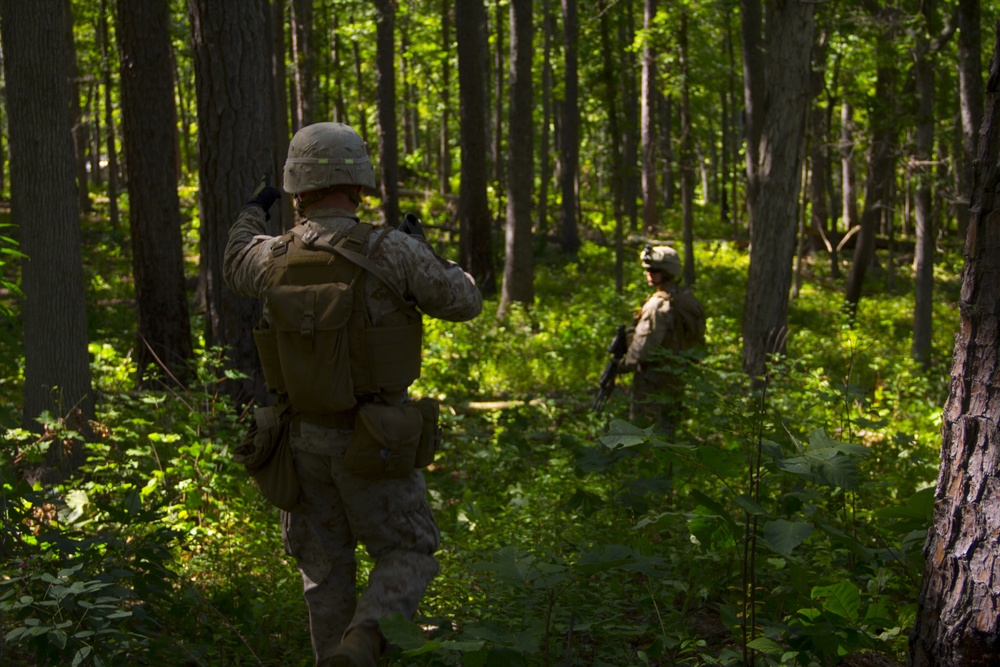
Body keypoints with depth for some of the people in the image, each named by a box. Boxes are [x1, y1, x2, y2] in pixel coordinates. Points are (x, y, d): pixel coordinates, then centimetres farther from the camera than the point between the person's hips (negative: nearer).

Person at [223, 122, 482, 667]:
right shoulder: (390, 253, -18)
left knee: (325, 566, 18)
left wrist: (252, 211, 41)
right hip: (372, 440, -3)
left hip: (304, 438, 4)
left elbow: (236, 265, 21)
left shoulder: (274, 259, -5)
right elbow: (463, 301, -5)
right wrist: (427, 254, 13)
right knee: (407, 553, 9)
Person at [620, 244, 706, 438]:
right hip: (678, 375, 9)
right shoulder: (687, 299, 6)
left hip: (654, 373, -9)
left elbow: (644, 341, -19)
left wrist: (626, 364, -5)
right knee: (668, 424, 17)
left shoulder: (659, 305, -21)